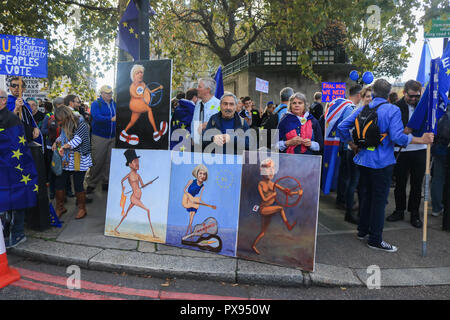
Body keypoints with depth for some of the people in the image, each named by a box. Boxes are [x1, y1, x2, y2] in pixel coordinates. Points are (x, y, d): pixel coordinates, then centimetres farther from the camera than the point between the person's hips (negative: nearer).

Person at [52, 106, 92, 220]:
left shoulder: (81, 124, -13)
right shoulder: (64, 125, 9)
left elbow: (77, 140, -25)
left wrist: (64, 146, -35)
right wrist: (56, 142, 4)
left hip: (79, 162, -7)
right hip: (65, 161, 7)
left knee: (78, 185, 0)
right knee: (58, 183, 6)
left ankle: (82, 209, 19)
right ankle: (60, 208, 25)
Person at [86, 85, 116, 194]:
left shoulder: (115, 104, 12)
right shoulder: (96, 104, -3)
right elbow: (97, 117, -19)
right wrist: (111, 119, -27)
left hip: (112, 137, 5)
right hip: (99, 137, -4)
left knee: (109, 161, 7)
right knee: (97, 161, -3)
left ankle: (106, 182, 18)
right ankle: (91, 184, 9)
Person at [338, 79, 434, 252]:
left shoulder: (362, 109, 3)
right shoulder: (393, 110, -11)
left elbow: (342, 127, 0)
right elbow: (397, 137, -21)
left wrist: (353, 145, 10)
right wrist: (421, 140, -11)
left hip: (363, 159, 6)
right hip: (382, 162, -5)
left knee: (365, 195, 18)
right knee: (379, 200, 2)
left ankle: (362, 230, 29)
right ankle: (375, 239, 10)